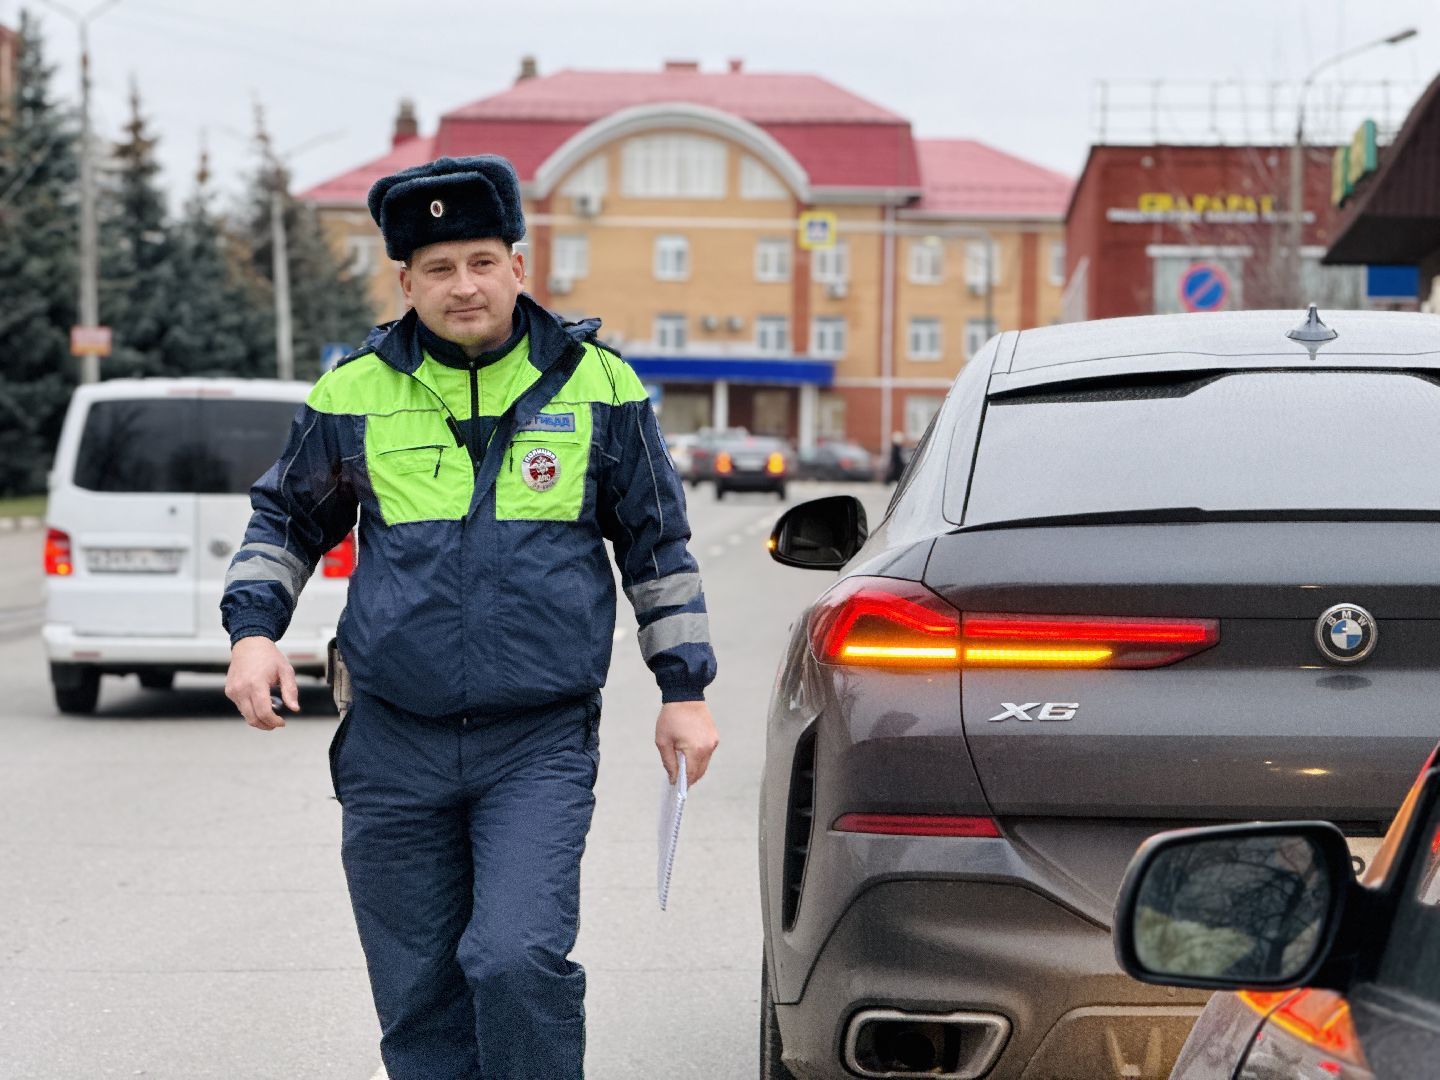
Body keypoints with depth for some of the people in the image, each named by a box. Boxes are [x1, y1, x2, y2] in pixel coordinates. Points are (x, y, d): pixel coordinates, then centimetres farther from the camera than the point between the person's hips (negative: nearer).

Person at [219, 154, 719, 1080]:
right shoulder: (355, 394, 3)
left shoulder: (597, 386, 1)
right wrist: (254, 629, 1)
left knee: (517, 959, -20)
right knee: (419, 998, 7)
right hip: (394, 744, 2)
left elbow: (658, 542, 10)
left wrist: (685, 689, 7)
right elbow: (287, 518, 17)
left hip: (542, 742, -2)